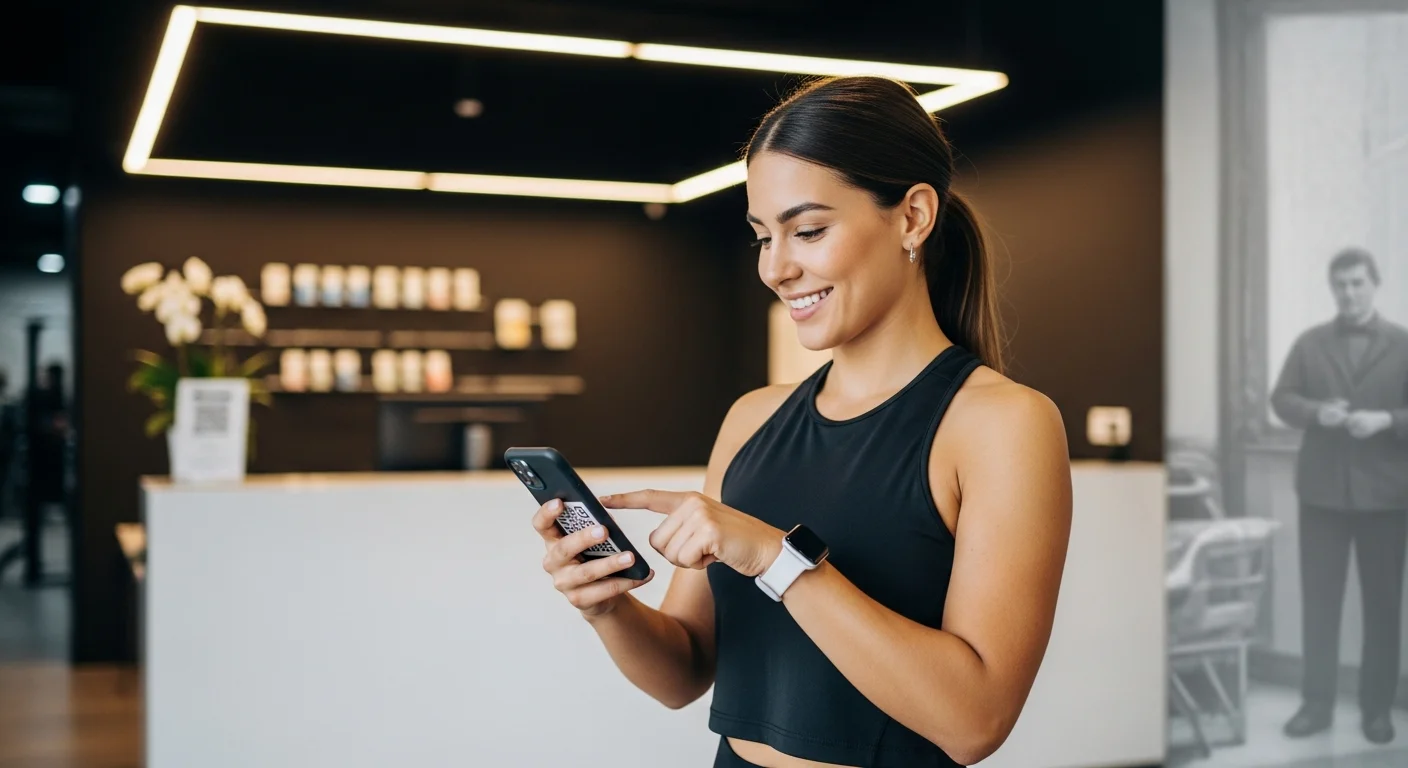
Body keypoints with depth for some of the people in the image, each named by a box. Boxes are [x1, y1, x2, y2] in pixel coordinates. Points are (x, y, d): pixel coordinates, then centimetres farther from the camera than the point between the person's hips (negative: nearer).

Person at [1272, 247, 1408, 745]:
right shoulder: (1309, 343, 8)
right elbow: (1281, 399, 5)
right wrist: (1316, 412, -14)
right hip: (1322, 490, 1)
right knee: (1318, 600, 4)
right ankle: (1316, 704, 12)